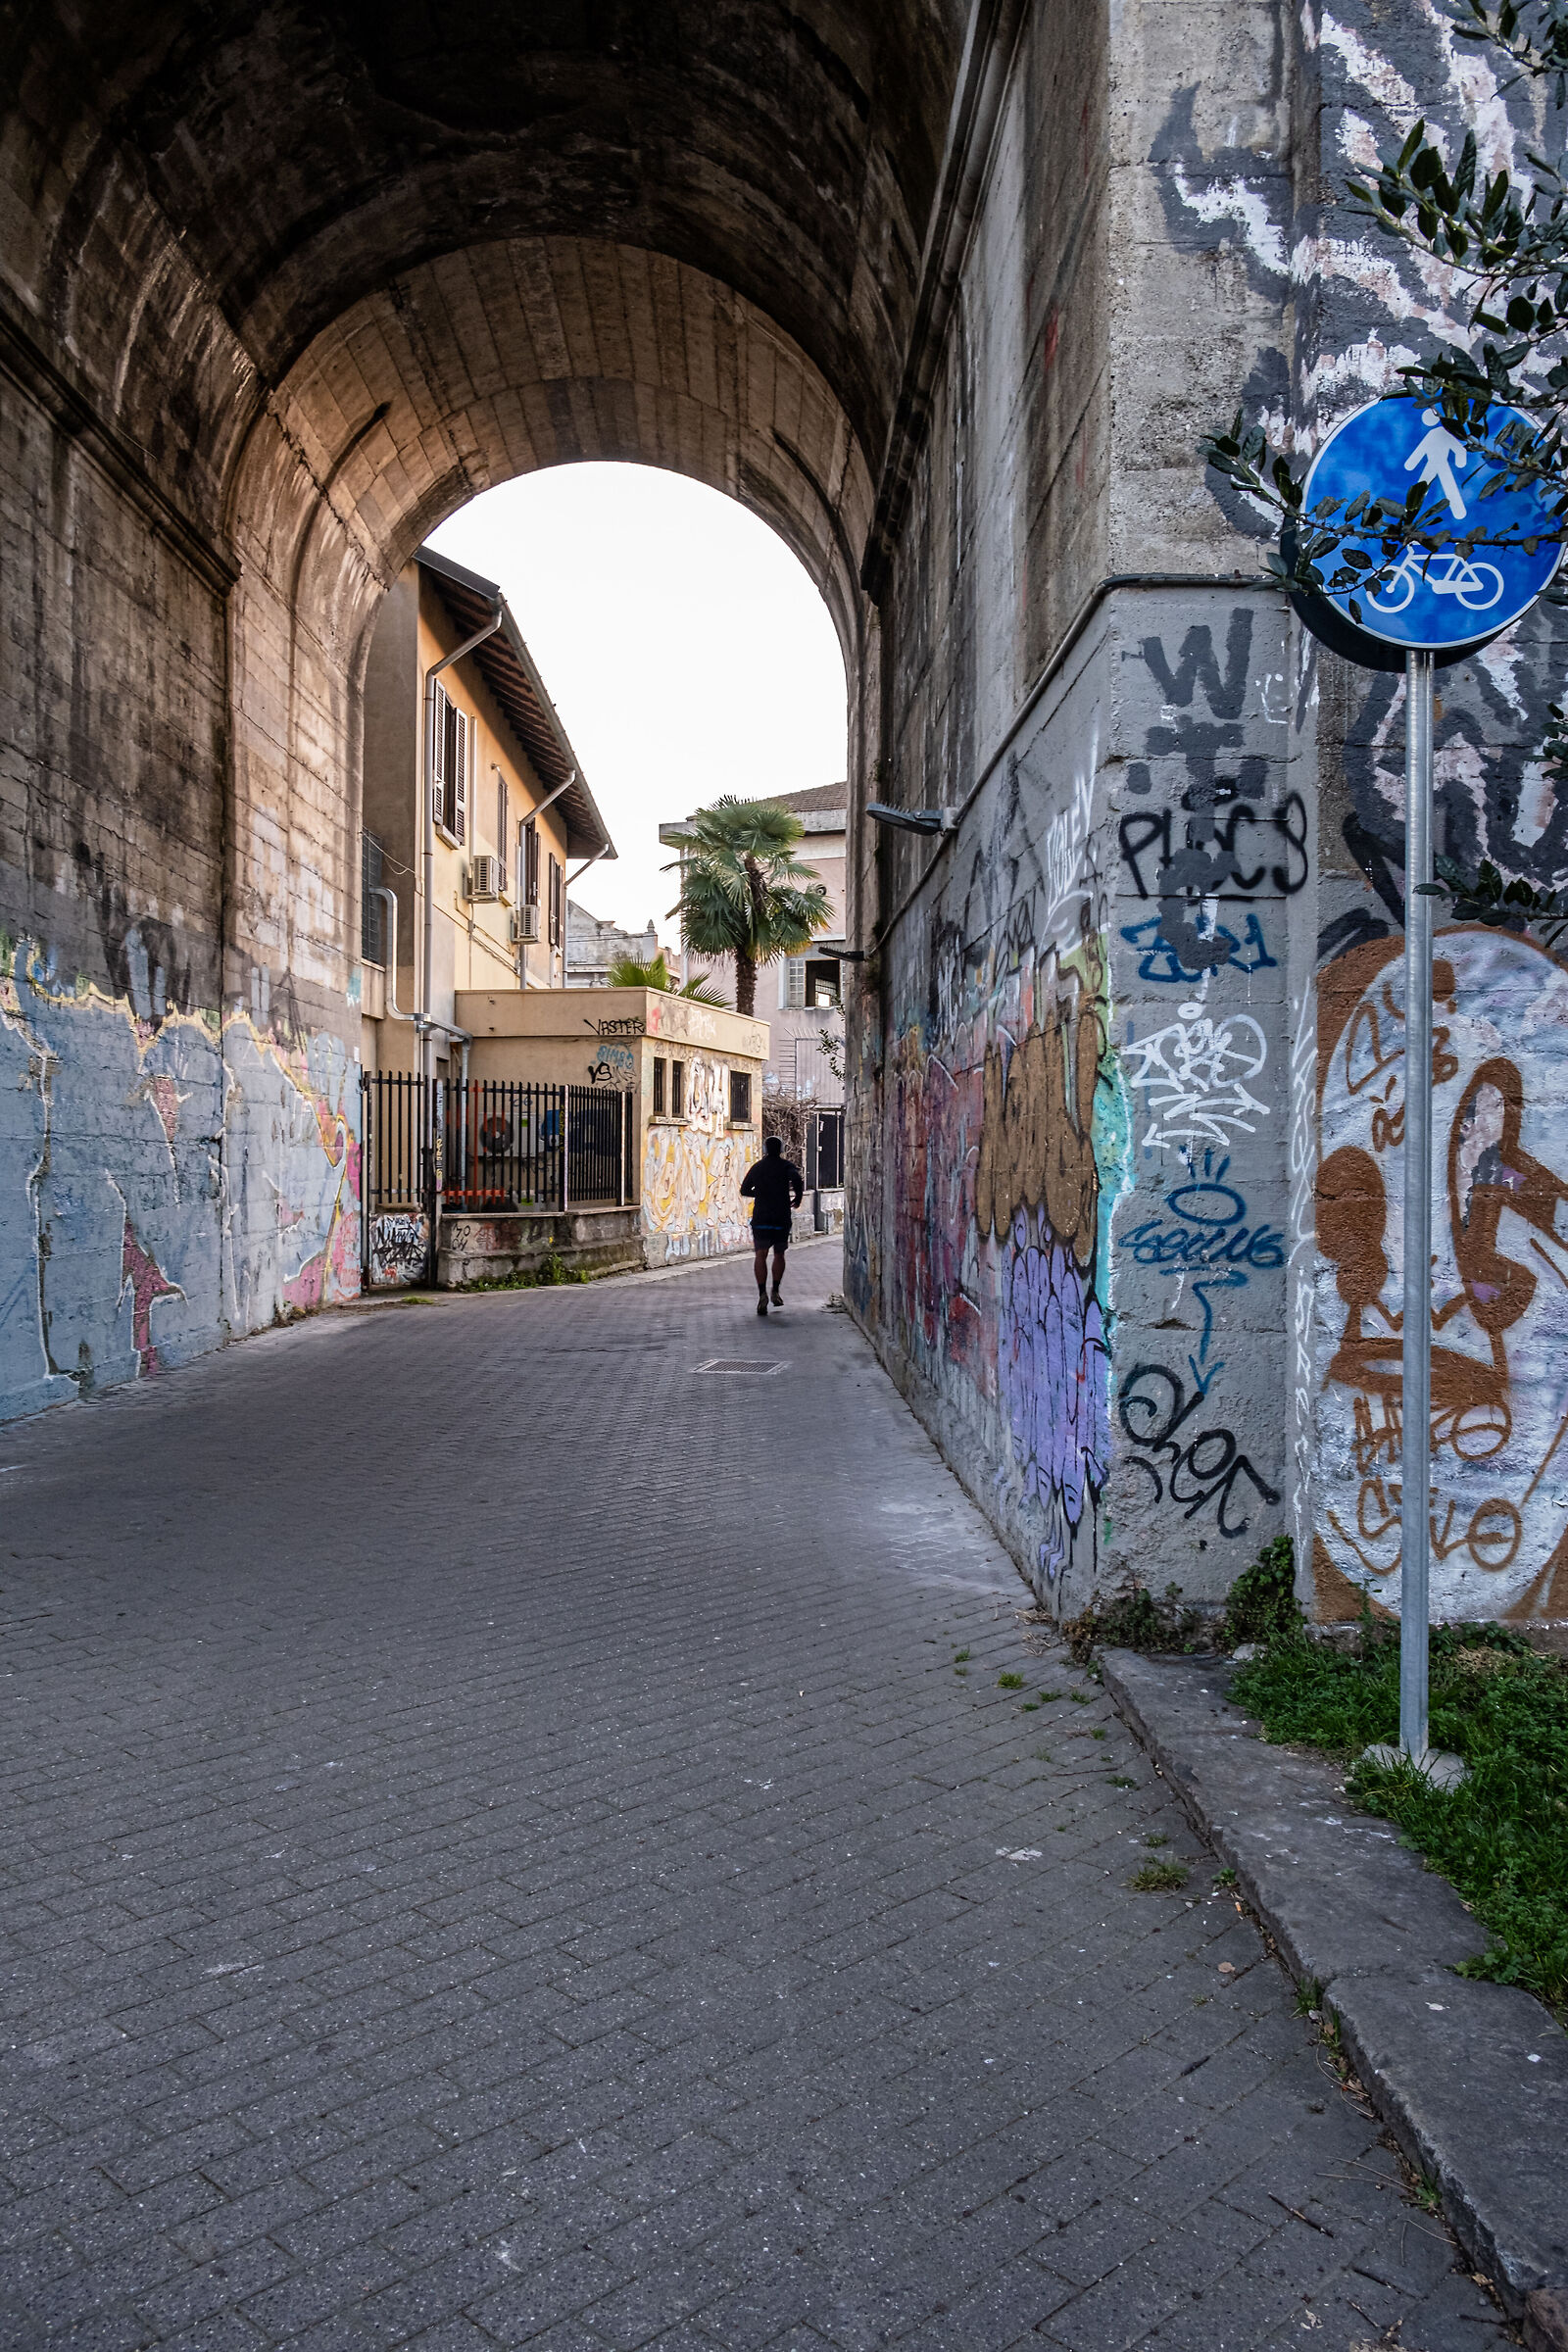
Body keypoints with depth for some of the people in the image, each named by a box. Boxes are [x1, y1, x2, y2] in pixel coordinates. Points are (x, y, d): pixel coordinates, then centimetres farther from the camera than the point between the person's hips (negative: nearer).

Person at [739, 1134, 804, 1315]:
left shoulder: (757, 1167, 11)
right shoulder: (786, 1165, 2)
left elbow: (744, 1190, 16)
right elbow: (797, 1178, -20)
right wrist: (798, 1198, -5)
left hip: (761, 1217, 1)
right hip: (782, 1217, -1)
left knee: (761, 1255, -5)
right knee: (779, 1254, 16)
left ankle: (762, 1293, -22)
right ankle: (775, 1292, 12)